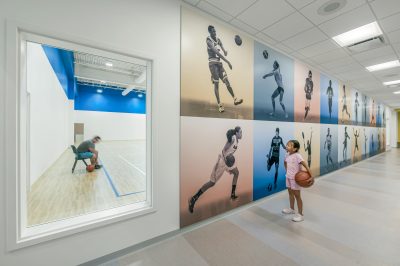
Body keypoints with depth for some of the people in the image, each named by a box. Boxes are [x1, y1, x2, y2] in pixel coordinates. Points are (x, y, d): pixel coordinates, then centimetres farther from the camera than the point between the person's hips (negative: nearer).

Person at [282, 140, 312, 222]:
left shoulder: (297, 156, -22)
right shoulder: (287, 155, 0)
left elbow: (305, 165, -26)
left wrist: (311, 175, -32)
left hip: (296, 178, -7)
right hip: (288, 177, 7)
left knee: (297, 196, 3)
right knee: (290, 193, 21)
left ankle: (300, 215, 17)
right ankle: (292, 209, 41)